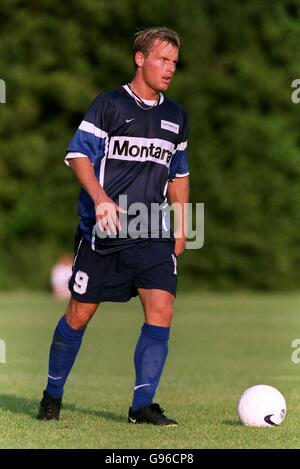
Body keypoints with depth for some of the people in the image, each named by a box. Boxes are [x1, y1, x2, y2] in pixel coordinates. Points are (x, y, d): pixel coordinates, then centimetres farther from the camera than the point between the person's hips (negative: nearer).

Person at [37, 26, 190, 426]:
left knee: (161, 309, -13)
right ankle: (52, 395, 22)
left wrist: (181, 228, 18)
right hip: (103, 231, -4)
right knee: (79, 314, 3)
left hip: (154, 234, 4)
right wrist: (101, 199, -23)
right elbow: (78, 154, -10)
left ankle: (142, 405, -6)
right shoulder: (109, 104, -3)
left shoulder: (176, 116, 14)